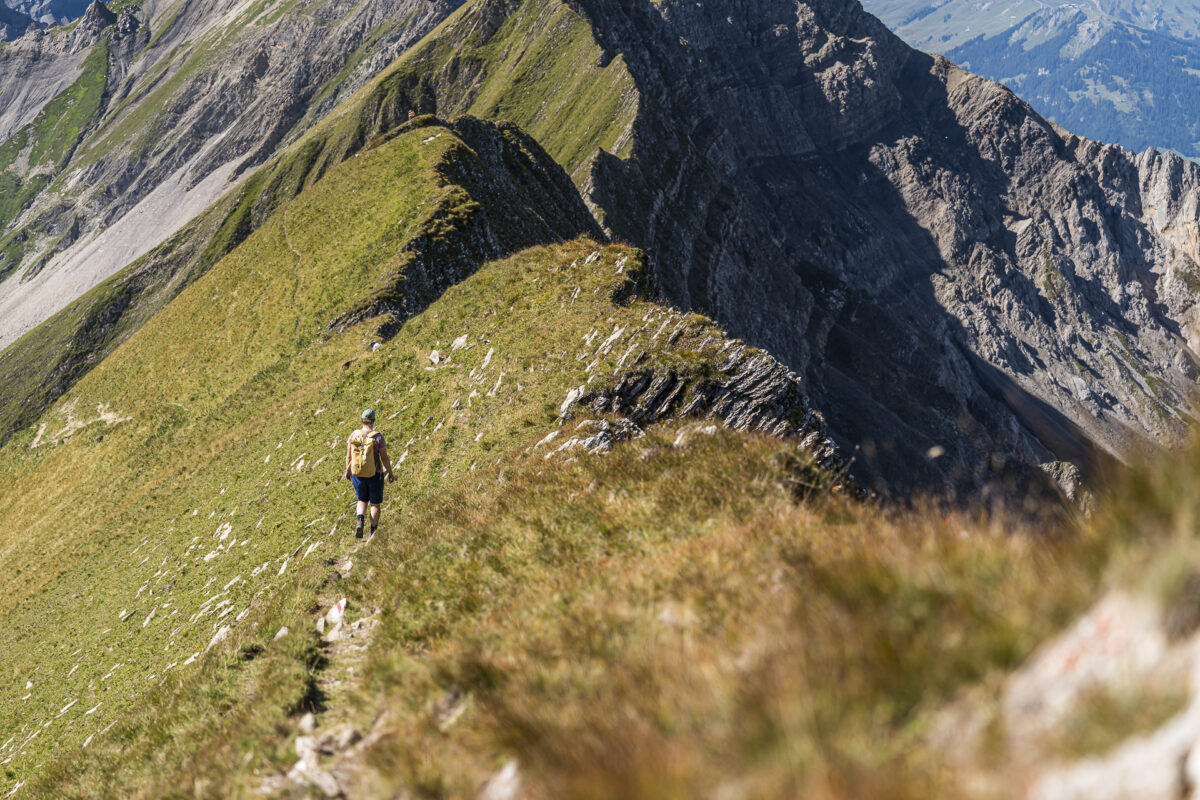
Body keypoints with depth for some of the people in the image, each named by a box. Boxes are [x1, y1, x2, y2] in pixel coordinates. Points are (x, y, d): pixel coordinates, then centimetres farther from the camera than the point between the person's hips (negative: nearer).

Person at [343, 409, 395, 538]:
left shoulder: (354, 435, -6)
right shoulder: (378, 436, -15)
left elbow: (348, 456, 1)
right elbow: (385, 457, -12)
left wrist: (347, 471, 16)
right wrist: (391, 473, 2)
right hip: (375, 475, -2)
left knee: (362, 501, 22)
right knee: (375, 504, 15)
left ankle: (360, 521, -6)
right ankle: (373, 532, 16)